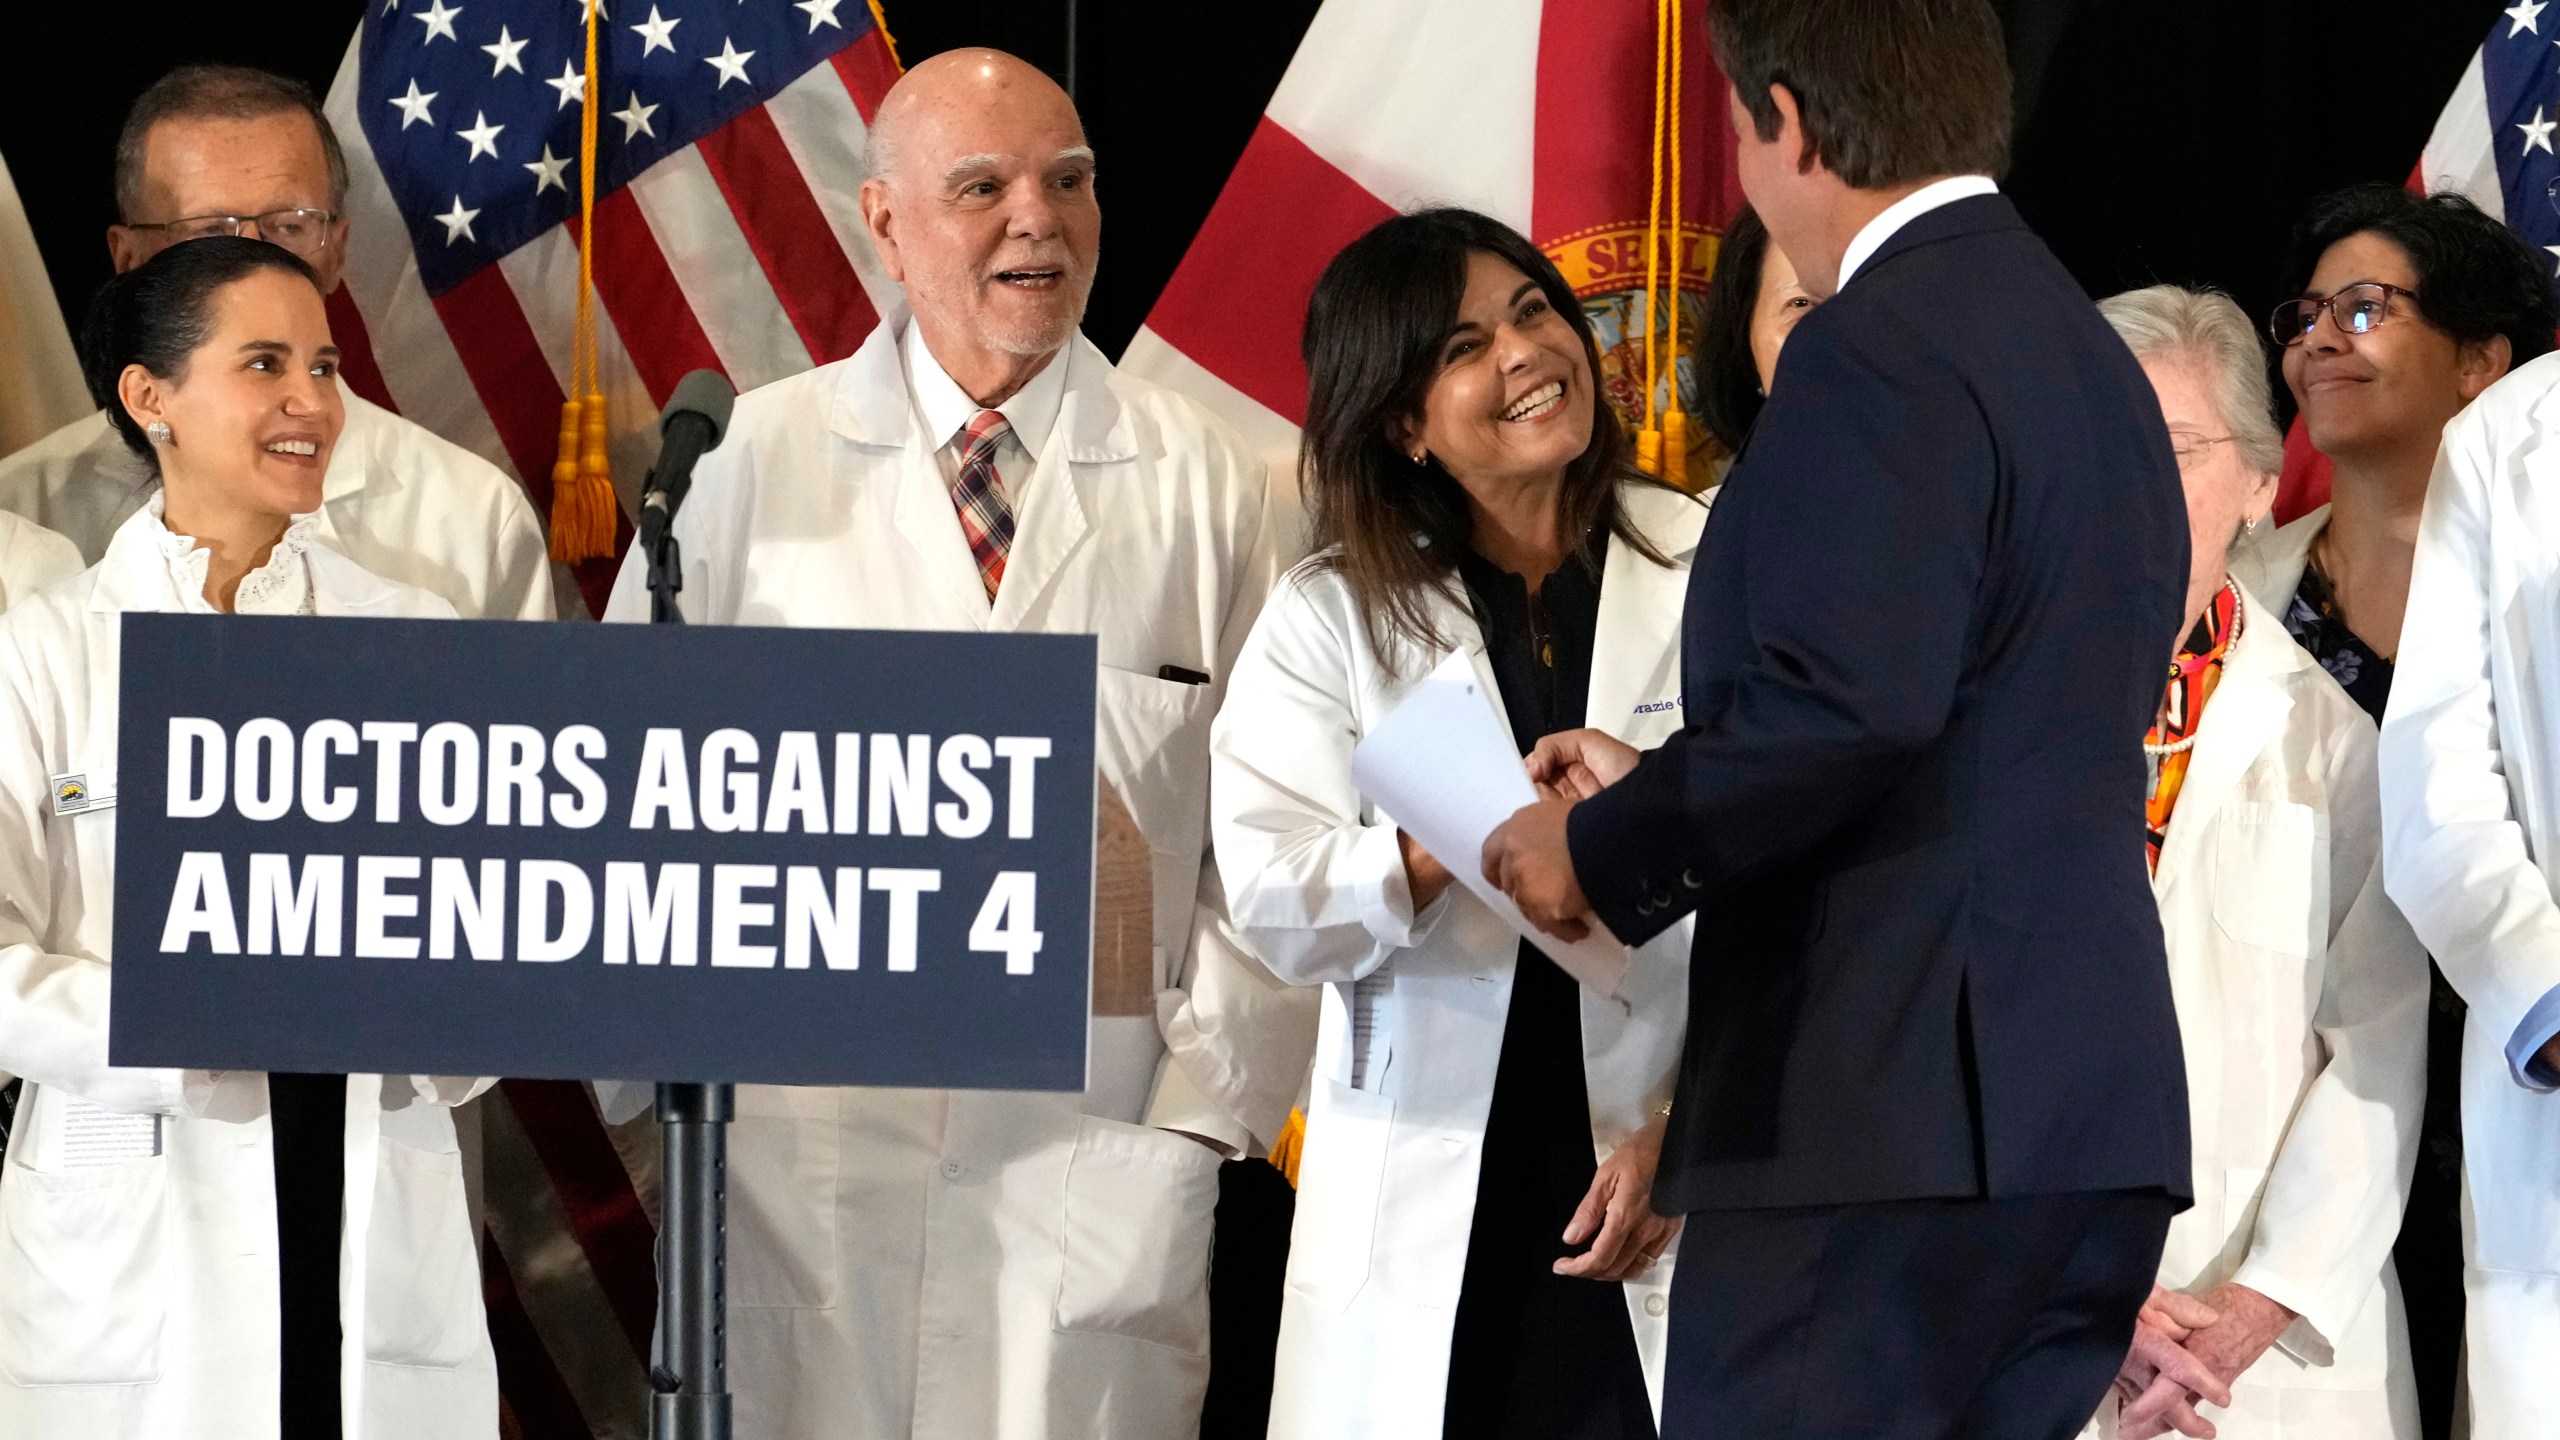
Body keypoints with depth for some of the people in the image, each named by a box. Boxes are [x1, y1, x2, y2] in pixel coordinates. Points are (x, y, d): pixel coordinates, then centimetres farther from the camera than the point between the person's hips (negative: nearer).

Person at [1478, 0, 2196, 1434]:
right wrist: (1666, 795, 24)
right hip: (2091, 1116, 9)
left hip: (1892, 1113, -9)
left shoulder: (1882, 351, -11)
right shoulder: (2097, 361, 19)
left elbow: (1851, 701, -23)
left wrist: (1608, 850, -8)